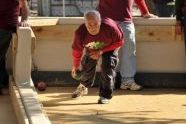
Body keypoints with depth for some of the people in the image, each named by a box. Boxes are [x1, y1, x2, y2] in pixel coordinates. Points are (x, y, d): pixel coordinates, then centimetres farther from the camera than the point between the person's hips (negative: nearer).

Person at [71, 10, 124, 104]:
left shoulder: (110, 27, -43)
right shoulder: (80, 33, -35)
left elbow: (119, 42, -23)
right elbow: (77, 50, -15)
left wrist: (101, 51, -30)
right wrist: (75, 66, 1)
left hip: (109, 47, -2)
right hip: (91, 49, 2)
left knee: (107, 68, -16)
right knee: (87, 66, 3)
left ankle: (105, 95, -4)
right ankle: (83, 87, 36)